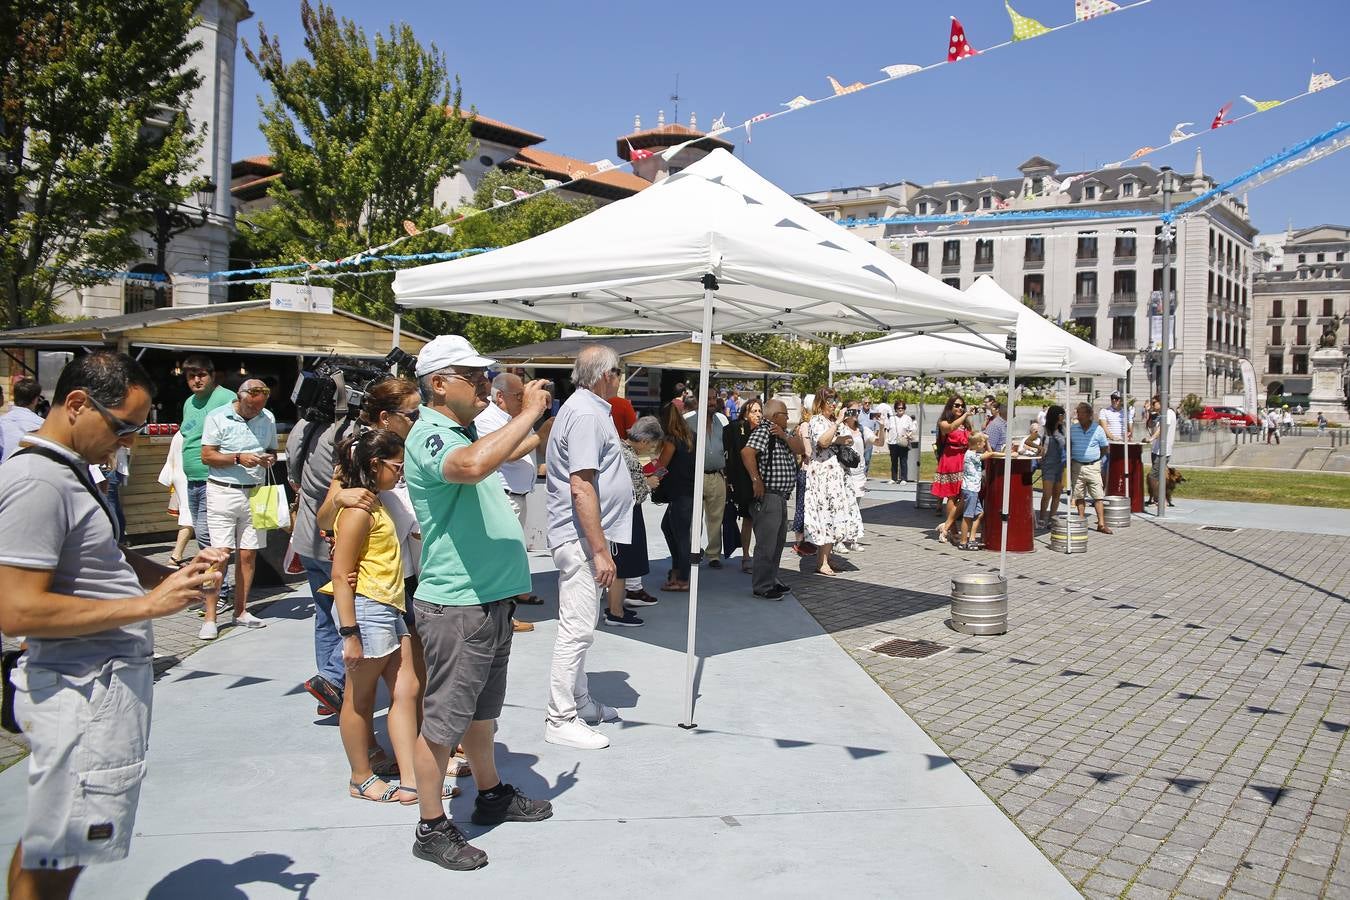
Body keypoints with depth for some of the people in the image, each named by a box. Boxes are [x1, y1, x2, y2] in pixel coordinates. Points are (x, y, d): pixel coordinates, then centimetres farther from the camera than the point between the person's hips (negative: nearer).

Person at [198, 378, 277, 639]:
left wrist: (270, 458, -3)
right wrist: (239, 458, -18)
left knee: (248, 554, 6)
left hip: (254, 493, 4)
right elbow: (207, 456, -6)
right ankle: (210, 619, -3)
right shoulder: (218, 418, -4)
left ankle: (241, 611, 18)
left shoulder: (268, 418, 9)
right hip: (223, 491, -4)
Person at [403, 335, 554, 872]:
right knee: (443, 720, 3)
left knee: (482, 709, 23)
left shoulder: (463, 432, 13)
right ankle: (431, 828, 16)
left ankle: (492, 796, 39)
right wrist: (528, 413, -32)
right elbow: (472, 465, -40)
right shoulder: (429, 435, -17)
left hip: (489, 597, 10)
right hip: (455, 603, -10)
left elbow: (500, 454, 34)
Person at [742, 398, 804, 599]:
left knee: (778, 542, 18)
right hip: (767, 496, -10)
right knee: (766, 544, -7)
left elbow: (800, 449, 6)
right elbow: (747, 452, -28)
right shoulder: (763, 431, -13)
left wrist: (784, 436, -9)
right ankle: (761, 587, -1)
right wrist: (756, 480, -26)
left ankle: (771, 580, 29)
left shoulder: (783, 433, 18)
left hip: (781, 497, 11)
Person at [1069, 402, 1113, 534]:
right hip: (1077, 466, 2)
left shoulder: (1098, 429, -3)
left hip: (1093, 466, -2)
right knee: (1079, 496, 6)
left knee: (1098, 496, -3)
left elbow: (1104, 448, 9)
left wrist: (1095, 457, 8)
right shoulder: (1072, 428, 3)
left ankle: (1101, 524, -2)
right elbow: (1069, 446, 12)